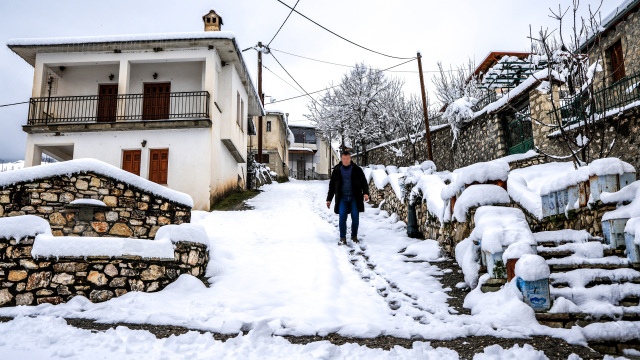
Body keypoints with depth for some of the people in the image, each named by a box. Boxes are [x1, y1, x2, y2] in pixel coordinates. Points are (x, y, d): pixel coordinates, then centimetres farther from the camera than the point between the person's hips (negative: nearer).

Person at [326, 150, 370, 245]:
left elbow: (364, 182, 7)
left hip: (354, 198, 0)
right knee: (342, 216, -13)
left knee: (355, 216, -5)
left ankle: (354, 236, 15)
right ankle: (342, 238, -5)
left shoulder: (357, 170, 5)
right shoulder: (336, 170, 8)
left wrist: (366, 193, -11)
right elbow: (332, 185, 15)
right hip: (342, 198, 0)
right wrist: (329, 199, 14)